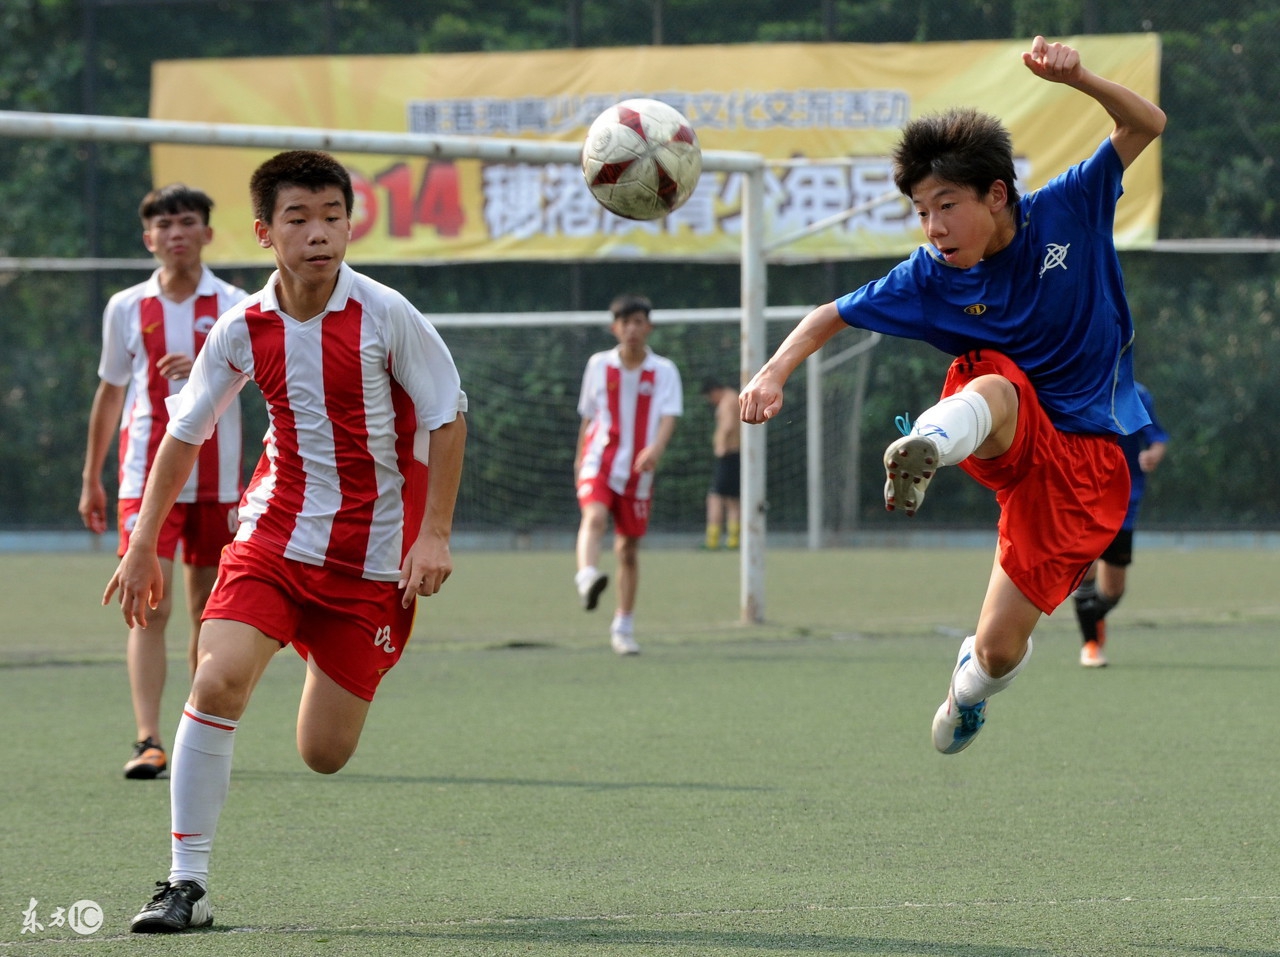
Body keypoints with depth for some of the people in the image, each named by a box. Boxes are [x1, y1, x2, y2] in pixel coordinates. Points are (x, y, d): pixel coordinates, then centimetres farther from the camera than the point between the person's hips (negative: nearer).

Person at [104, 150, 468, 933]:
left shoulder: (385, 316, -12)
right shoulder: (244, 330, -4)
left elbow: (448, 417, -3)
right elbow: (185, 433, 9)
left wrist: (435, 534, -9)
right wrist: (143, 547, 9)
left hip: (371, 556, -2)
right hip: (274, 536, 2)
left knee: (324, 754, -1)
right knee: (217, 681, -22)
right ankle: (188, 884, -14)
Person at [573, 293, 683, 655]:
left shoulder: (664, 371, 1)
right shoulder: (599, 365, 5)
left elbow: (668, 417, -12)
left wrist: (657, 447, -30)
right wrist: (580, 457, 19)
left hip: (638, 468, 1)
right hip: (600, 459, -1)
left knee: (629, 550, 7)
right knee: (595, 517, -31)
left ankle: (623, 628, 18)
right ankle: (587, 576, -55)